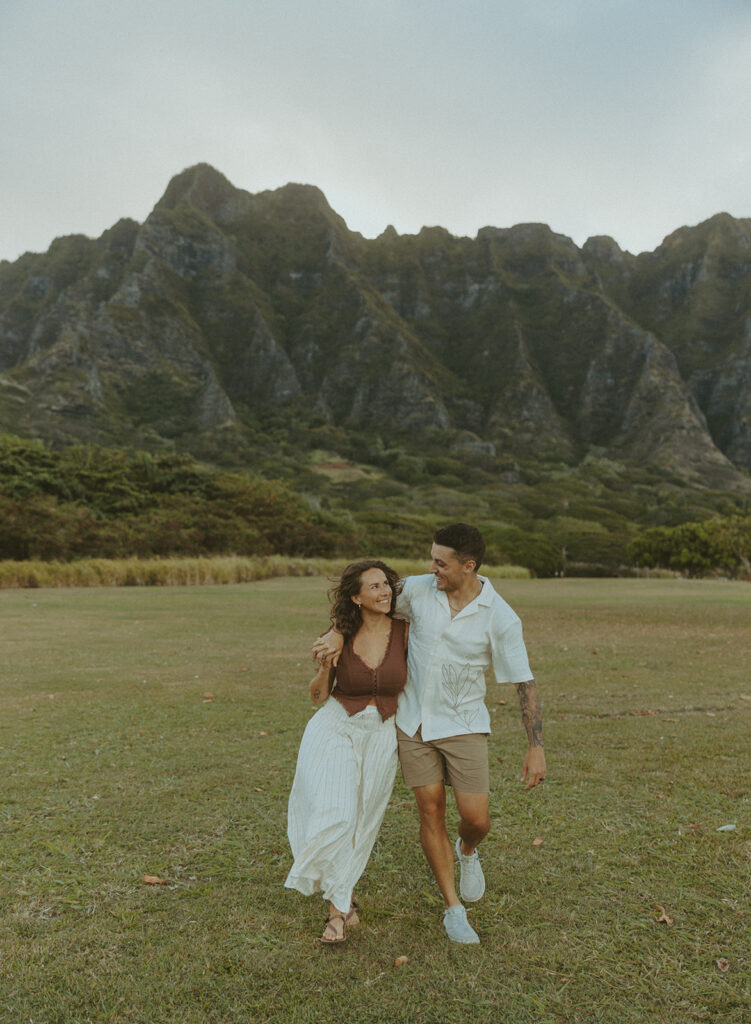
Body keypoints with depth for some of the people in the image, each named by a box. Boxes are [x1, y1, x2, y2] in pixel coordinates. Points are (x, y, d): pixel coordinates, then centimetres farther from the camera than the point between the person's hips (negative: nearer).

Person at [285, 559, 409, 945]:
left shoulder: (405, 632, -10)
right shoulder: (341, 637, -8)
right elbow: (318, 696, 0)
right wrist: (324, 666, -19)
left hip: (380, 735, 1)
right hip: (335, 727, -1)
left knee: (360, 823, 11)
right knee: (334, 815, -16)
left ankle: (336, 904, 35)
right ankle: (342, 905, 6)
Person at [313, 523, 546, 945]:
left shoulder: (501, 618, -16)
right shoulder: (418, 589, -10)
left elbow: (525, 682, -11)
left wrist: (537, 748, -14)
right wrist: (337, 633, -13)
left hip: (464, 725, -2)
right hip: (413, 721, 2)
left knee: (476, 818, -4)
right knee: (431, 811, 4)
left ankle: (468, 851, 35)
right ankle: (454, 909, 22)